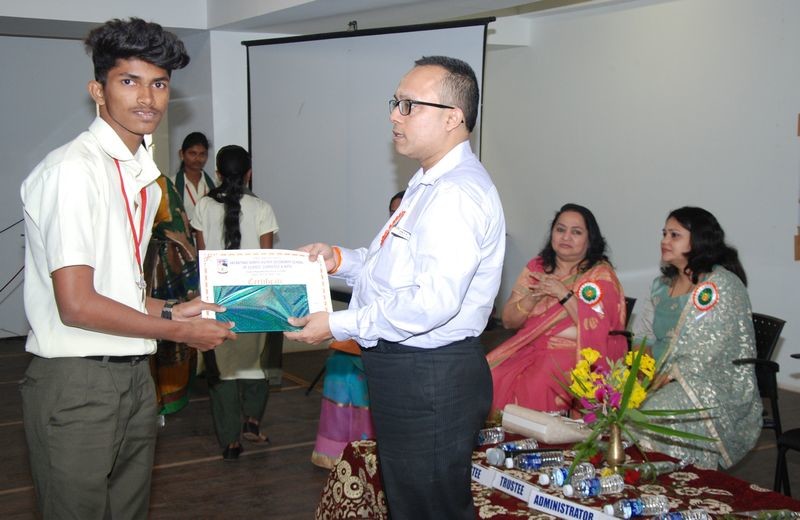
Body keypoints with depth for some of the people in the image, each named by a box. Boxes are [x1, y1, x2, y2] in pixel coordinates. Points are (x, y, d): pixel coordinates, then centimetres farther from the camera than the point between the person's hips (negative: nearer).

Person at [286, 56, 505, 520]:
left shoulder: (459, 191, -22)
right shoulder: (428, 183, 14)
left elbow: (434, 301, -30)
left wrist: (340, 325, -22)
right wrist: (341, 259, 7)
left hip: (432, 380, -10)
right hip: (402, 371, 10)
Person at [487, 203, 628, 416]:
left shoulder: (601, 274, -1)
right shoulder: (536, 268, 11)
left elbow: (597, 328, -15)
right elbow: (508, 321, 6)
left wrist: (563, 294, -18)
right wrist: (533, 298, -11)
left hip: (578, 353, -4)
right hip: (531, 349, 4)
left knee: (539, 381, -32)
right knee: (492, 374, -21)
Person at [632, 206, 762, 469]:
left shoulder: (723, 285, -8)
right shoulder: (662, 285, 17)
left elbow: (710, 353, -16)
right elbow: (643, 338, 16)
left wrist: (668, 376, -20)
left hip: (714, 383, -6)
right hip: (659, 379, 7)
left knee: (655, 411, -32)